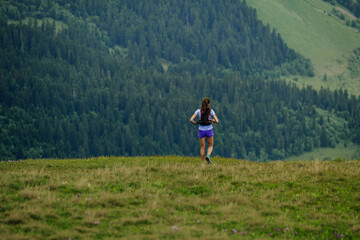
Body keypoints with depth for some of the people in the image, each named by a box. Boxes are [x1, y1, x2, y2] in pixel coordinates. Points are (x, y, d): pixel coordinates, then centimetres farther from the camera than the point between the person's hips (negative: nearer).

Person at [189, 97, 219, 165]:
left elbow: (191, 120, -12)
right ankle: (208, 156, -14)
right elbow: (217, 121, -9)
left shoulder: (198, 111, -5)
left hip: (201, 130, 1)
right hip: (209, 130, -1)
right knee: (210, 146, 15)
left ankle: (203, 163, 12)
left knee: (202, 147, 13)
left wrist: (194, 123, 8)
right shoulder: (211, 111, -7)